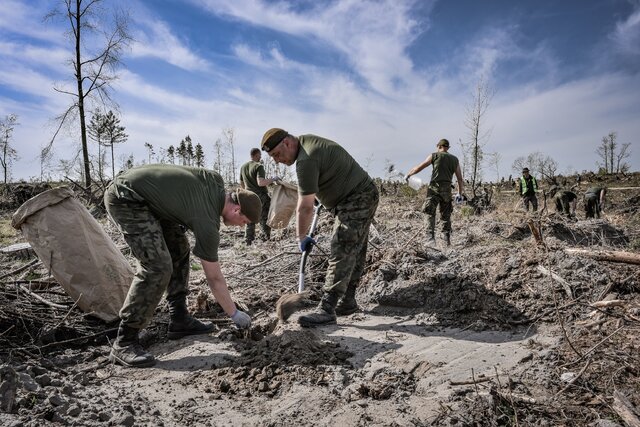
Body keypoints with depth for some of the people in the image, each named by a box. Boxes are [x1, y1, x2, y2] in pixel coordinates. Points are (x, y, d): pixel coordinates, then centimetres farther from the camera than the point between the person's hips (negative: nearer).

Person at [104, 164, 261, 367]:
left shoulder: (215, 180, -1)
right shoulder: (207, 222, -21)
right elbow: (215, 279, -12)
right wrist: (235, 314, -1)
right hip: (124, 198, -10)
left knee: (179, 249, 10)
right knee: (157, 266, -20)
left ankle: (179, 320, 17)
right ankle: (123, 343, -10)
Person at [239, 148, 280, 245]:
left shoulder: (243, 167, 11)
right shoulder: (259, 166, -11)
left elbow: (241, 183, 20)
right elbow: (260, 182, -25)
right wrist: (273, 179, -15)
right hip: (261, 196, -6)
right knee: (264, 219, 4)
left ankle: (248, 242, 11)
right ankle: (266, 239, 5)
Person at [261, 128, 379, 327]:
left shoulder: (306, 160, -23)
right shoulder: (306, 140, 9)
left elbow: (305, 207, -19)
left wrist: (302, 237, -8)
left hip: (356, 200, -11)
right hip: (363, 197, 11)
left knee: (341, 254, -15)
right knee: (354, 254, 12)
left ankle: (326, 310, -16)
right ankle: (347, 302, 19)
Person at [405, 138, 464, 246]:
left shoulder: (434, 156, 3)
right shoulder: (455, 159, 14)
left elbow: (418, 168, 3)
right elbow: (460, 179, 13)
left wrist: (408, 175, 17)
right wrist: (459, 193, 20)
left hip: (434, 188, -3)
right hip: (447, 190, 3)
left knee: (430, 214, 0)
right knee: (445, 216, 12)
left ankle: (431, 236, -12)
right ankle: (447, 239, 11)